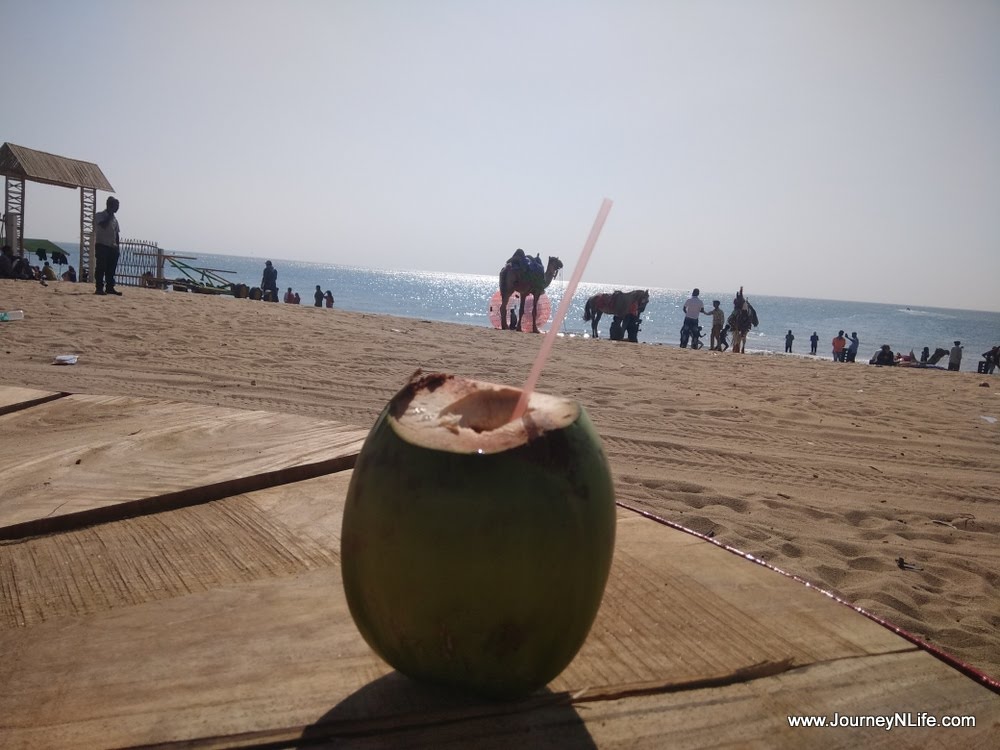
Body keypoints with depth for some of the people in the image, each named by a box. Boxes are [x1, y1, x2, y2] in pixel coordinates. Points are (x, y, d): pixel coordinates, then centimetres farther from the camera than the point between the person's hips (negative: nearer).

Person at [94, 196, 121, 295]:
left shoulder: (114, 218, 15)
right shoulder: (99, 216, -3)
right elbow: (103, 225, -22)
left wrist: (117, 246, 10)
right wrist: (110, 215, -13)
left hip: (112, 247, 6)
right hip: (101, 246, -6)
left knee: (111, 269, 6)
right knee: (101, 268, -7)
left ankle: (110, 287, 11)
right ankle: (99, 288, -6)